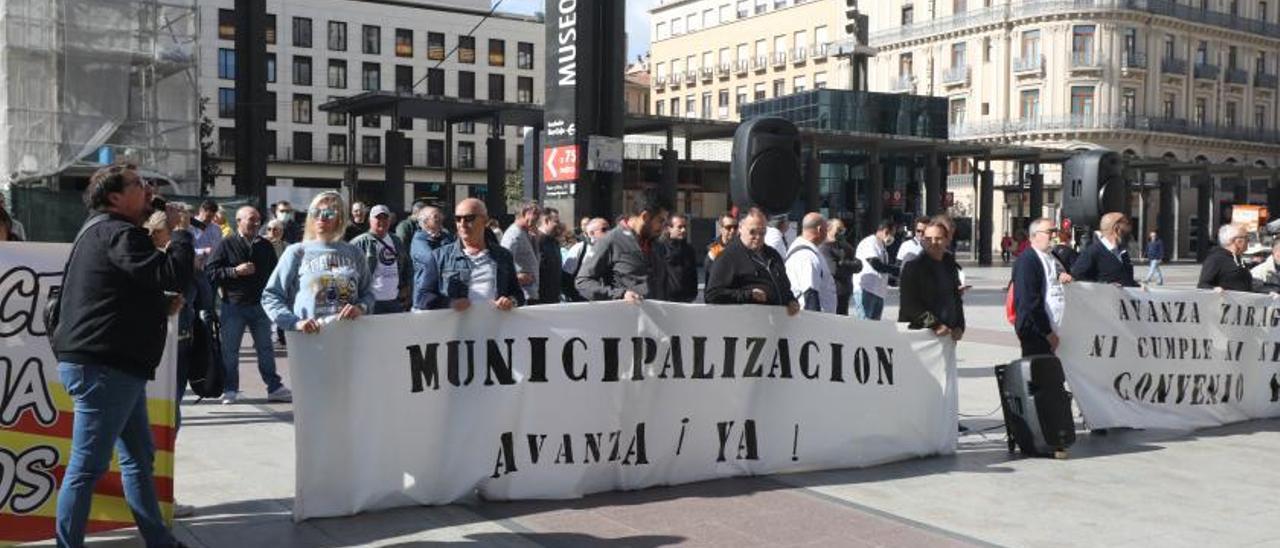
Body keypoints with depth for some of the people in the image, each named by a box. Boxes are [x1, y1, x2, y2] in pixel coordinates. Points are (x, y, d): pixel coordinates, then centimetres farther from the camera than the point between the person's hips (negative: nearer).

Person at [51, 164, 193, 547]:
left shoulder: (104, 232, 20)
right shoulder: (117, 233, -15)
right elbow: (175, 275, -25)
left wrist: (160, 307, 11)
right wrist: (179, 231, -9)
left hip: (112, 364, 11)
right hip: (102, 366, -11)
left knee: (139, 457, 15)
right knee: (88, 466, -5)